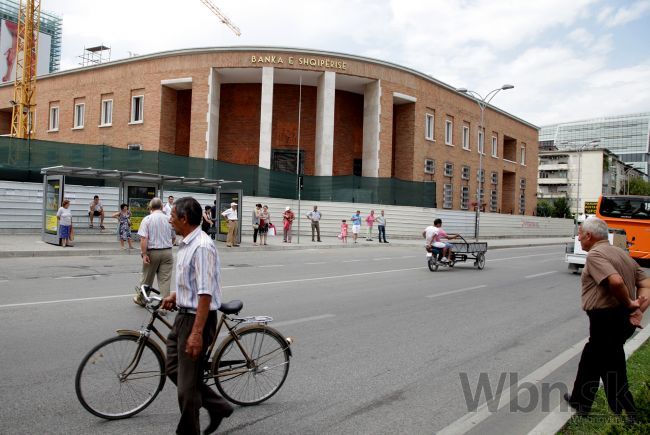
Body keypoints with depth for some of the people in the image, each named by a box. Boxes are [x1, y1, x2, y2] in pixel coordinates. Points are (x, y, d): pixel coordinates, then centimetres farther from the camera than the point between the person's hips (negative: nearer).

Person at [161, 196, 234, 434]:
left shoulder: (202, 247, -22)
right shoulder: (187, 244, 9)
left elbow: (205, 293, -26)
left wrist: (197, 332, -28)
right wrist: (175, 295, 10)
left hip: (197, 318, -10)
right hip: (183, 316, 10)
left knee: (187, 384, 2)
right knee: (173, 369, 19)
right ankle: (217, 406, 30)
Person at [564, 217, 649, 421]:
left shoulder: (595, 255, -16)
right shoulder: (621, 253, 13)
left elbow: (615, 281, -32)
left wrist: (628, 303, -16)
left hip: (606, 319, -10)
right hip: (624, 318, 10)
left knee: (613, 373, 4)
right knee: (590, 359, 22)